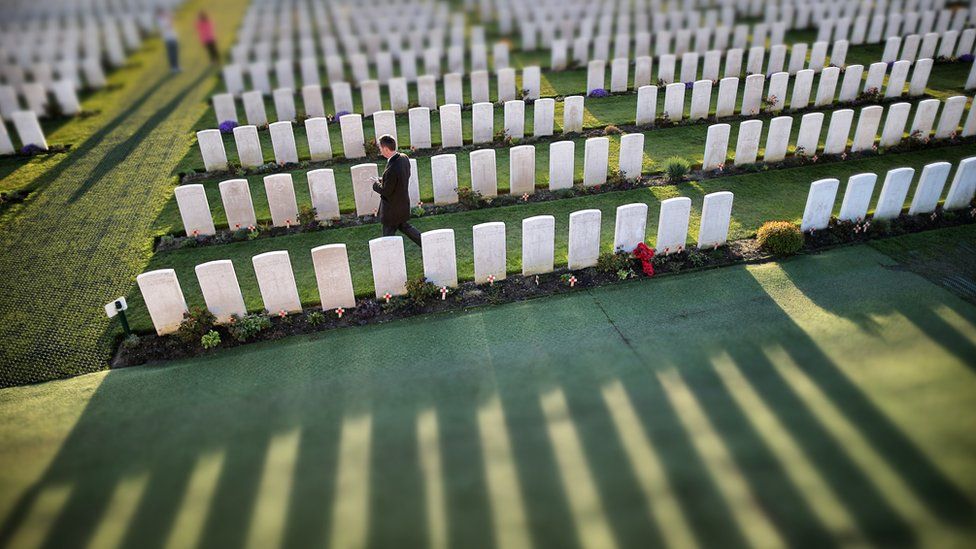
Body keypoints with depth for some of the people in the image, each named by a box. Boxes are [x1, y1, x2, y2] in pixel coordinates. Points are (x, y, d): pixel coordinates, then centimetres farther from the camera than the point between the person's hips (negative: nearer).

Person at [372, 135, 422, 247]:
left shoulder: (391, 169, -34)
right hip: (403, 203, 9)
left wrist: (376, 183, -5)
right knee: (404, 226, 28)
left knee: (388, 234, 11)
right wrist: (382, 180, 6)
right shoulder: (404, 158, -7)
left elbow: (386, 191, -24)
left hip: (392, 209, -9)